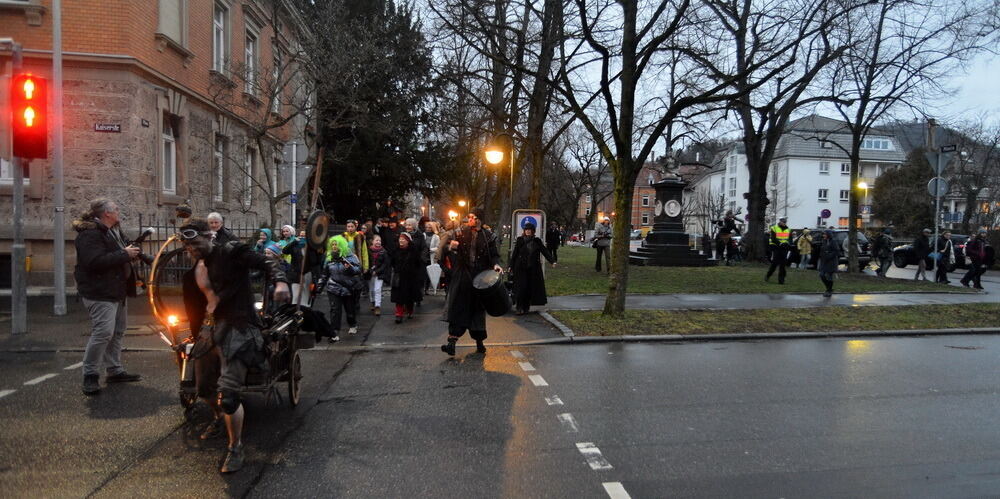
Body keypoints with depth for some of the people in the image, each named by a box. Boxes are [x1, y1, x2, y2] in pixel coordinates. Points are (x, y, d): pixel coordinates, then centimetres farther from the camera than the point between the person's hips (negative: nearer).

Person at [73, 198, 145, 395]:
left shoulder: (112, 231, 17)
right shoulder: (90, 233, -16)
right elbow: (95, 261, -29)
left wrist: (132, 252, 9)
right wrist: (124, 254, -22)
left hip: (117, 290, 11)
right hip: (100, 292, -11)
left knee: (118, 331, 13)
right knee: (103, 332, -14)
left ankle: (115, 370, 22)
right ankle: (90, 375, -3)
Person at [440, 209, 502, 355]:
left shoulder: (487, 235, 2)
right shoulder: (460, 232, 2)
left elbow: (494, 254, 6)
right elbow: (448, 252, 3)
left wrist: (495, 264, -13)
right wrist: (450, 247, -19)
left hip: (479, 277, 1)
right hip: (462, 275, -1)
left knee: (478, 308, 10)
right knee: (457, 306, -8)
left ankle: (479, 341, 23)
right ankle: (452, 342, -11)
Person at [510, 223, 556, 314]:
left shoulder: (537, 241, 6)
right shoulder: (520, 240, 2)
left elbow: (545, 251, 0)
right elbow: (514, 253, 3)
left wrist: (552, 261, -12)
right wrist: (511, 266, 2)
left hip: (533, 269, 2)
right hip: (521, 268, -2)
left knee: (530, 288, 3)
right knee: (521, 287, -6)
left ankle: (526, 307, 14)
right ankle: (520, 307, 1)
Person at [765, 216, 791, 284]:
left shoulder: (788, 229, 13)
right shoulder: (774, 228, -3)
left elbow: (790, 238, 14)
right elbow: (773, 239, -11)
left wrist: (786, 243, -9)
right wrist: (779, 243, -26)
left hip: (784, 249, 4)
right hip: (776, 248, -4)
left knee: (783, 265, 1)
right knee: (774, 263, -4)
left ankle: (781, 280, 4)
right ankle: (767, 276, 15)